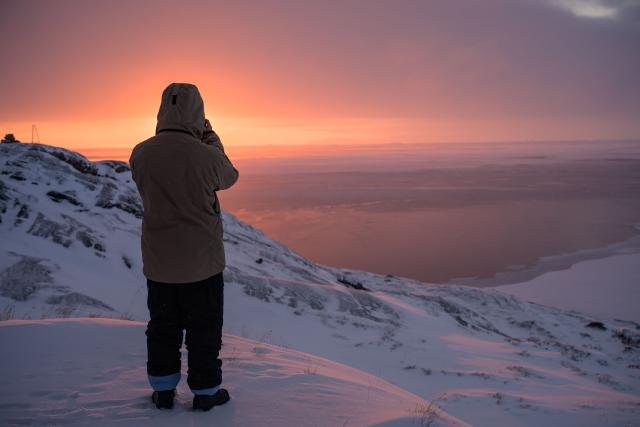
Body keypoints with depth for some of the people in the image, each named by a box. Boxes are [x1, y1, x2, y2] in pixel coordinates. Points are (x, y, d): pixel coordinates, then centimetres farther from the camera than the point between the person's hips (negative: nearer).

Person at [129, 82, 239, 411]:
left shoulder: (140, 154, -9)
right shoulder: (207, 155, -20)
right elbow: (229, 177, 2)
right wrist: (210, 137, 12)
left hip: (158, 262, 4)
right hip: (202, 261, -4)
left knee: (163, 327, 18)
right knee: (204, 329, 11)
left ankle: (163, 391, 30)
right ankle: (205, 392, 23)